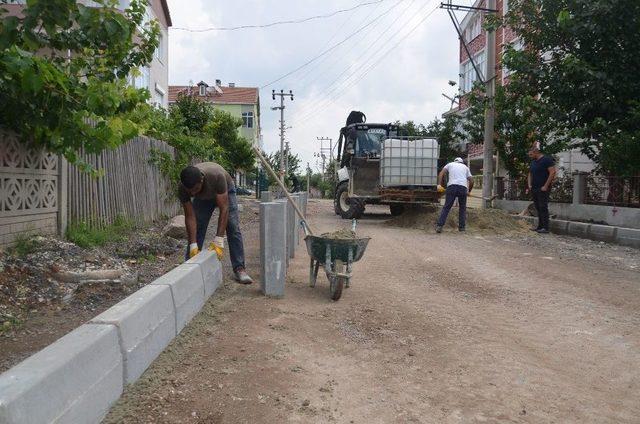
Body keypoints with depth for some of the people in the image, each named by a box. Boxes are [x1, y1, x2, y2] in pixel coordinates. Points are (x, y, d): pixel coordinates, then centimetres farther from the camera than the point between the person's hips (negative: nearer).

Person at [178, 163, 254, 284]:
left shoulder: (217, 176, -46)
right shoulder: (182, 188, -35)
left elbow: (224, 209, -43)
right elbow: (190, 217, -28)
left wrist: (218, 241, -45)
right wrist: (193, 245, -35)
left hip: (225, 191, -2)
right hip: (202, 197, 3)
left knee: (233, 228, -15)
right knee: (196, 228, -7)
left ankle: (239, 268, -12)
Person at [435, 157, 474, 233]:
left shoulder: (450, 164, 24)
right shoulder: (465, 167, 28)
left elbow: (441, 173, 6)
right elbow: (471, 181, 19)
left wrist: (439, 184, -2)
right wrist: (469, 191, 32)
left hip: (452, 186, -1)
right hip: (463, 187, 1)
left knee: (446, 207, -1)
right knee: (462, 208, 16)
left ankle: (439, 226, -10)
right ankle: (461, 227, 14)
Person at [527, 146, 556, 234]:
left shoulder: (547, 159, -8)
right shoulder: (533, 162, 18)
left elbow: (552, 172, -14)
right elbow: (530, 174, 25)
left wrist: (546, 186, -17)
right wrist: (529, 185, 10)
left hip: (543, 189, -8)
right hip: (534, 189, 8)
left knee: (543, 207, -9)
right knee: (538, 208, 8)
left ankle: (545, 228, -7)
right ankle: (540, 226, 13)